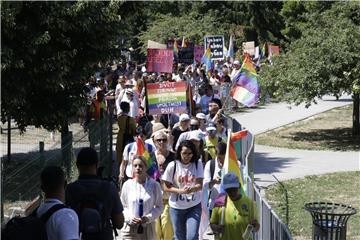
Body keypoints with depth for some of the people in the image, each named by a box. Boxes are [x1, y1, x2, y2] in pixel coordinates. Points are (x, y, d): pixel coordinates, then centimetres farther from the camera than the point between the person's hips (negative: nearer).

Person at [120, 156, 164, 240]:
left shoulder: (154, 185, -5)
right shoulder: (127, 185, -3)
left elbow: (159, 207, 3)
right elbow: (123, 206, 6)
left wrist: (149, 217, -12)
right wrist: (130, 218, -11)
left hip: (148, 228, 1)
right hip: (130, 228, 0)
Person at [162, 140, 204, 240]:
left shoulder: (197, 164, -4)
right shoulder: (173, 165, -9)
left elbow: (200, 185, -9)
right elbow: (166, 187, -6)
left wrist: (192, 189, -31)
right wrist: (180, 191, -22)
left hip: (194, 206, 0)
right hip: (177, 207, 0)